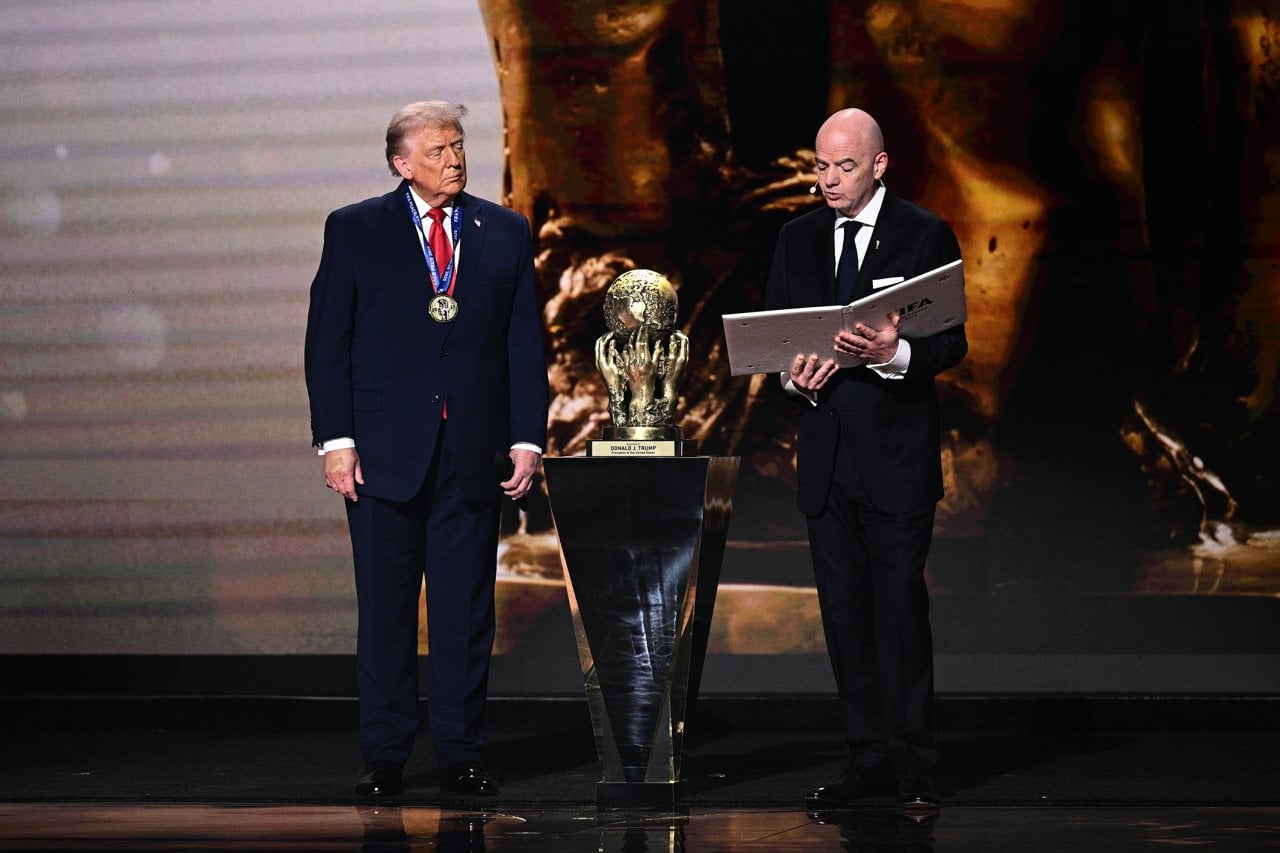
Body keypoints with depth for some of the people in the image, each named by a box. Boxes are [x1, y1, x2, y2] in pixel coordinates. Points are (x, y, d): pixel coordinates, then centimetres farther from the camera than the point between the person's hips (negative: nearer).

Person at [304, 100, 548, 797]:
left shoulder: (506, 233, 10)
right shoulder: (354, 230, 4)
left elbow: (525, 344, 9)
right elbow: (327, 342, 2)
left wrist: (527, 439, 0)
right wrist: (335, 438, -6)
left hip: (474, 452, 1)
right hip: (385, 451, -1)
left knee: (466, 610, 4)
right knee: (385, 610, 3)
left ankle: (461, 755, 11)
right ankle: (384, 757, 10)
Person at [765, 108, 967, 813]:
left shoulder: (926, 236, -1)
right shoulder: (798, 238, 12)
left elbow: (953, 342, -4)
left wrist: (895, 354, -23)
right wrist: (793, 375, -8)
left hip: (896, 455, -5)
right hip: (824, 453, 5)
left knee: (900, 608, -7)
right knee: (844, 614, 6)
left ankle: (913, 769, -3)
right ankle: (868, 760, 13)